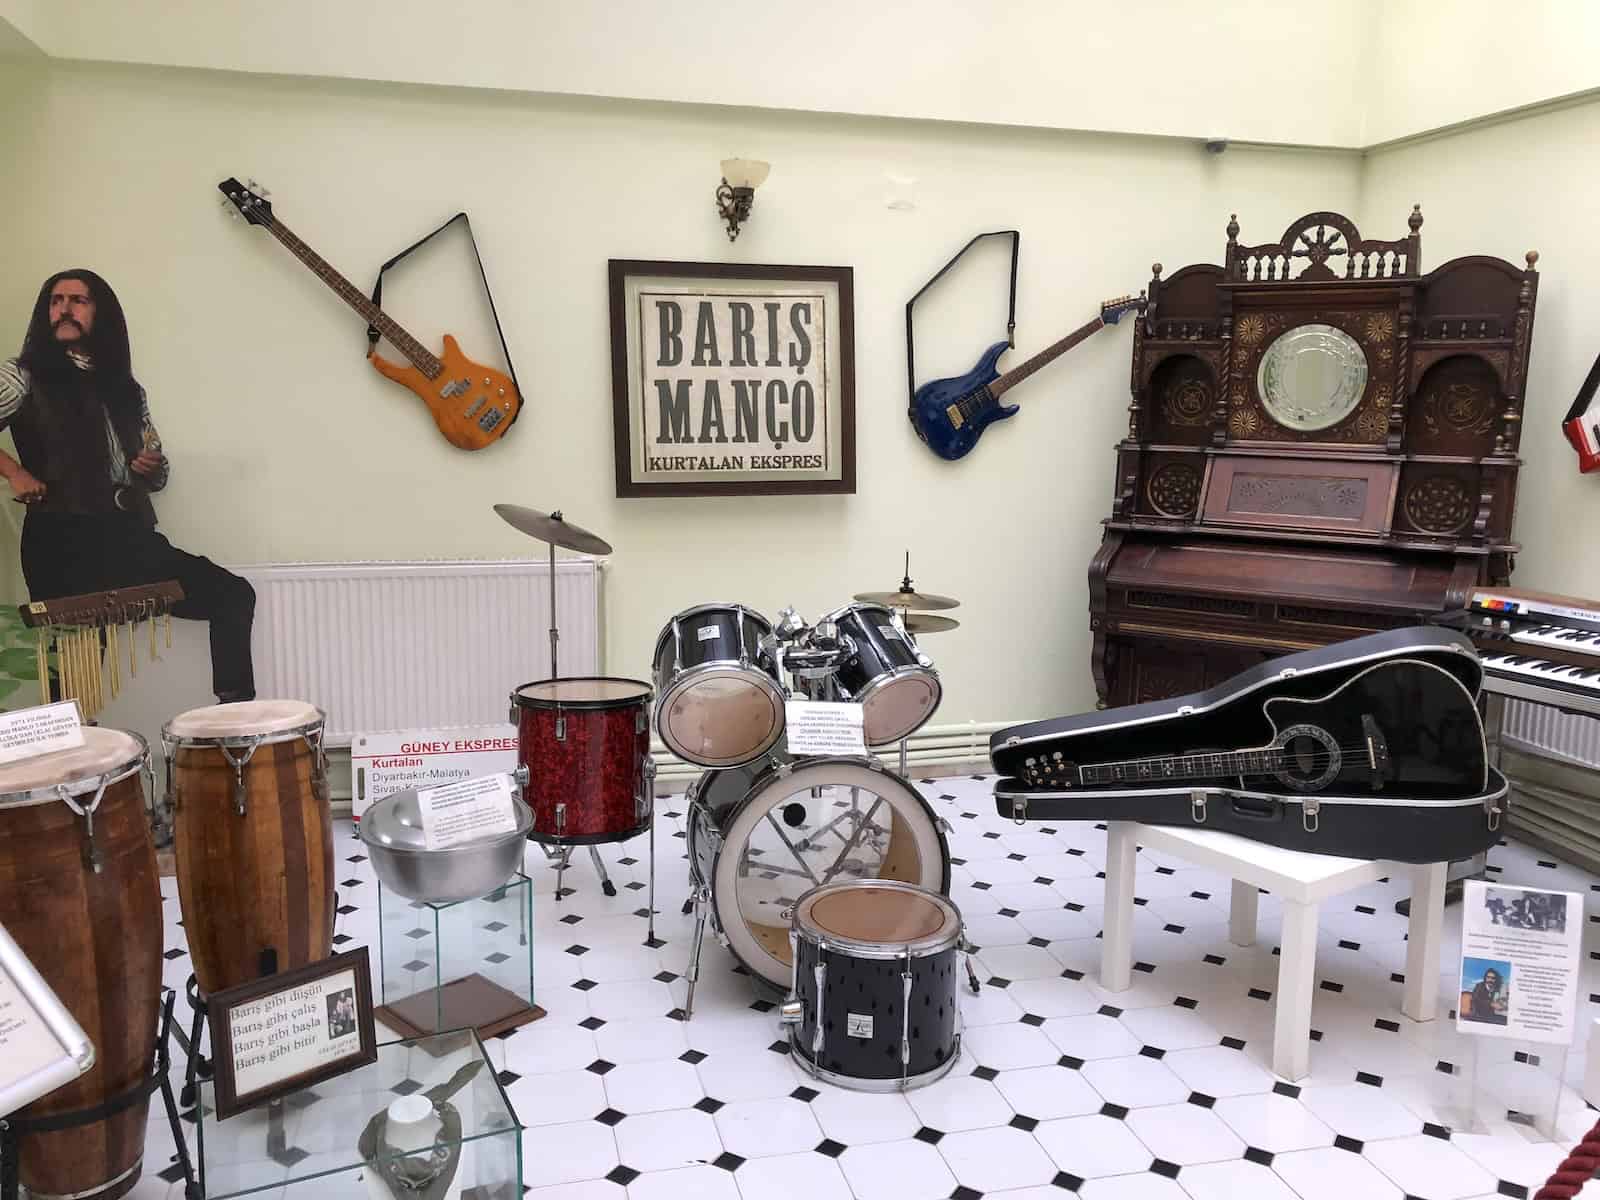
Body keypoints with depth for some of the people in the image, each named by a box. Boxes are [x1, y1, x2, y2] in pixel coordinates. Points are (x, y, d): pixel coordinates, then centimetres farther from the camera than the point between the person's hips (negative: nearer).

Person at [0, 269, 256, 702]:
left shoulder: (124, 389, 19)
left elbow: (156, 476, 25)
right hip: (62, 544, -5)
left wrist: (152, 467, 3)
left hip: (130, 539, 5)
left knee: (233, 594, -2)